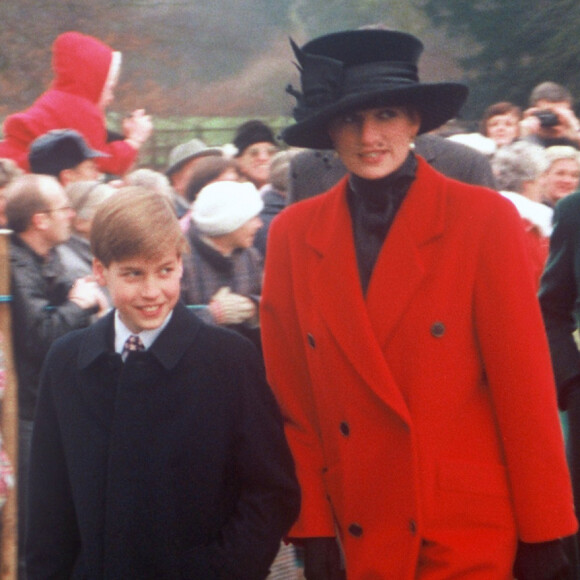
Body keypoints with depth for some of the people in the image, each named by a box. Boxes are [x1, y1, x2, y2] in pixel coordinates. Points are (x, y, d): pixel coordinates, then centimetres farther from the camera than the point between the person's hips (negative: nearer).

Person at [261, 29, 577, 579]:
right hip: (357, 535, 3)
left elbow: (525, 385, -6)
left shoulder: (483, 218, -7)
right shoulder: (293, 234, 1)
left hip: (474, 534, -3)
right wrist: (313, 525, 1)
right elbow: (292, 396, 4)